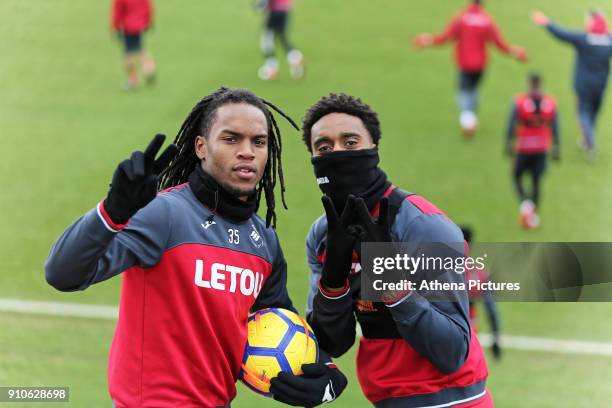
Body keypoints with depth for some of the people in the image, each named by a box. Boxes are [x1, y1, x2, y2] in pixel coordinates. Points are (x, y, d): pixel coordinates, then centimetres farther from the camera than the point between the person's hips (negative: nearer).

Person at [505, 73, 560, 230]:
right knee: (537, 181, 13)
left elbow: (511, 126, -11)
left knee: (517, 176, 18)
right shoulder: (550, 103, -5)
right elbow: (555, 128, 0)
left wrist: (509, 145, 0)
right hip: (542, 149, 2)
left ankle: (525, 202, -7)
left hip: (523, 149, -2)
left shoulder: (519, 102, -12)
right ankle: (533, 216, 15)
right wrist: (556, 150, 9)